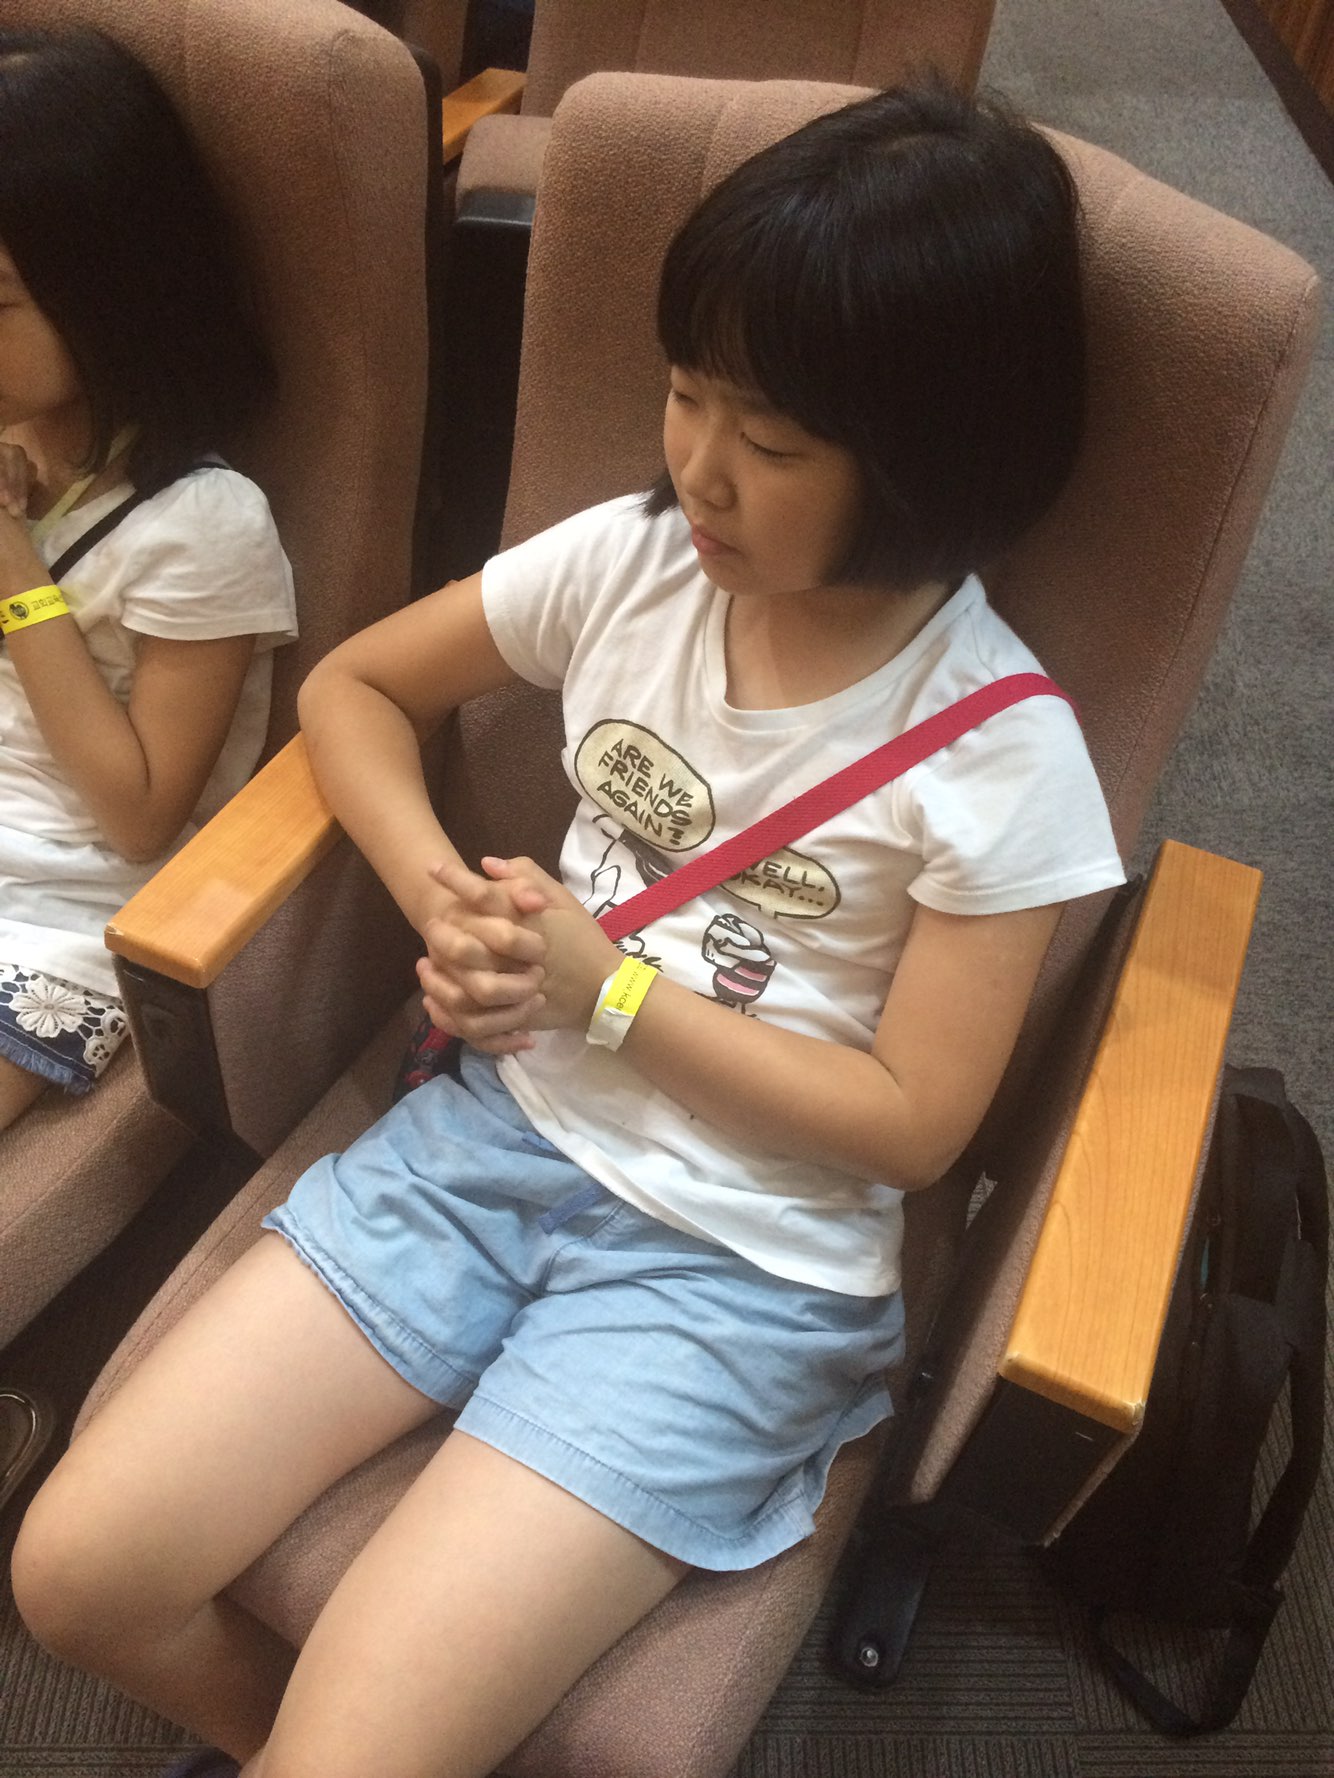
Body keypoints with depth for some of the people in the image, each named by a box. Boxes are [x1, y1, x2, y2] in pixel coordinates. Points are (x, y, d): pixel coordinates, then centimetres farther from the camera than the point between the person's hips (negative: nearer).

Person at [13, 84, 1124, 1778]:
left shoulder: (999, 751, -13)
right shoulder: (631, 559, -2)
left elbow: (910, 1123, -9)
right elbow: (351, 685, 10)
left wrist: (608, 989, -13)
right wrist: (439, 895, -8)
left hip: (740, 1267, -3)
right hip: (494, 1136, 4)